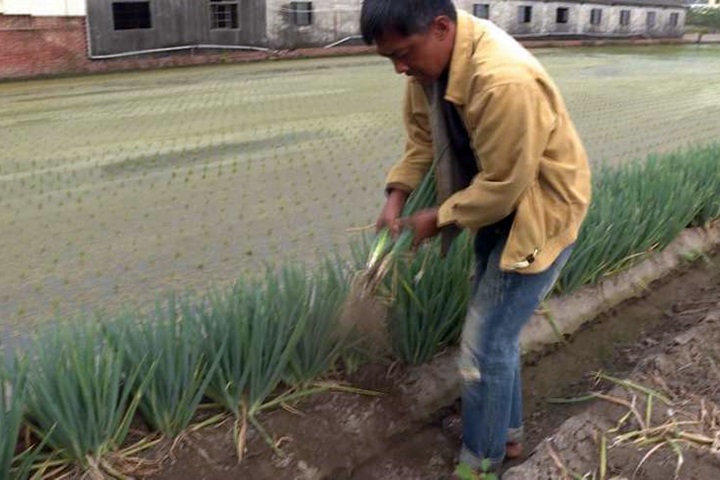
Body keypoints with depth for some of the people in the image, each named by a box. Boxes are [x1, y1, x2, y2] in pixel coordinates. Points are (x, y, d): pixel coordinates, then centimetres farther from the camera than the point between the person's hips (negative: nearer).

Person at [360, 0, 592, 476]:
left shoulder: (505, 80, -36)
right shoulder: (430, 59, -8)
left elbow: (502, 187, -28)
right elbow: (421, 134, 5)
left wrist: (436, 220, -16)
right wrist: (397, 195, -8)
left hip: (538, 213, -8)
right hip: (496, 205, 9)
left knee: (485, 345, -3)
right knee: (497, 333, 20)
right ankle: (507, 432, 41)